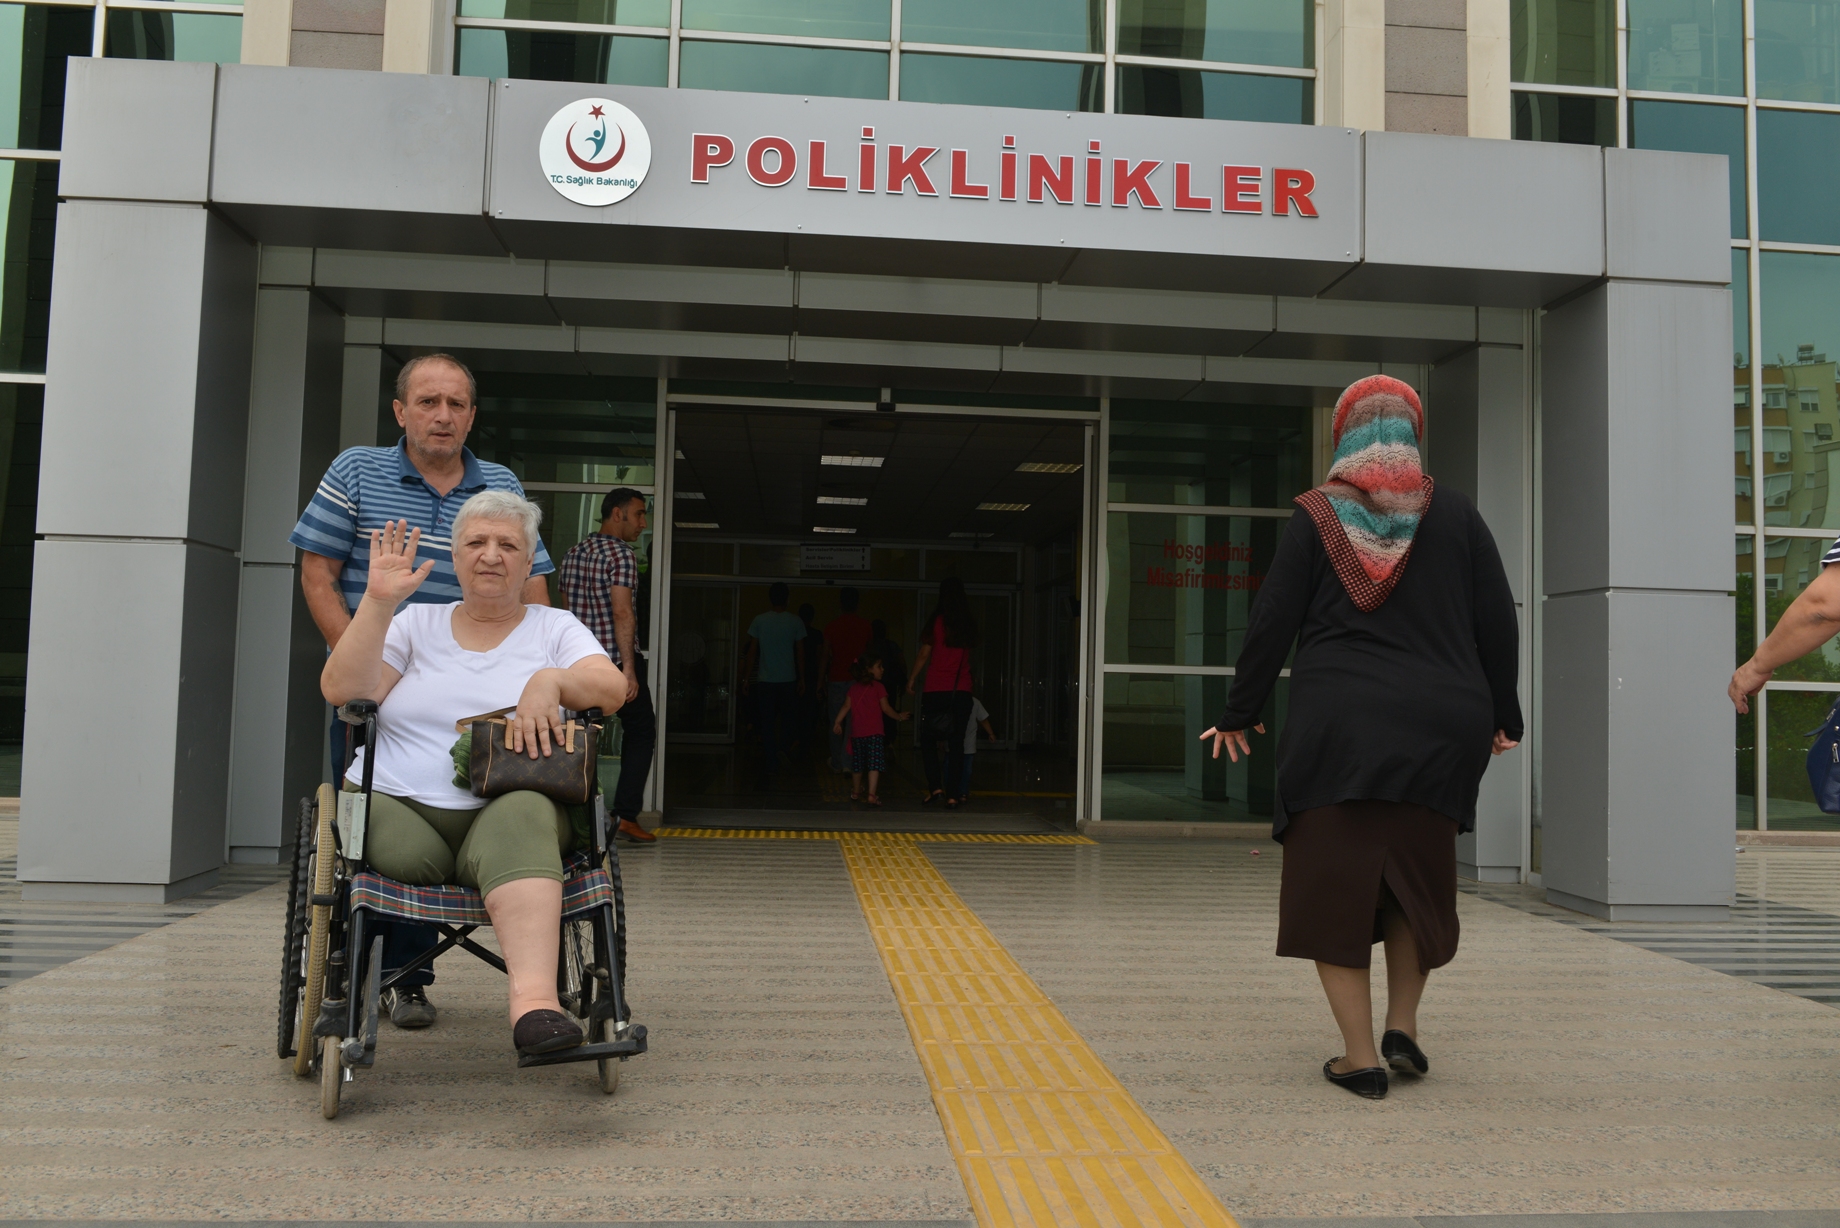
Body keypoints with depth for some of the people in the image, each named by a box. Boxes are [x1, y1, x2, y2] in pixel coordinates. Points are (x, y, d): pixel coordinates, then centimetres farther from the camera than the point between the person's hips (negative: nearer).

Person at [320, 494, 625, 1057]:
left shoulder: (554, 628, 16)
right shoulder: (415, 622, 18)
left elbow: (611, 688, -2)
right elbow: (340, 691, 4)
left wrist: (550, 680, -21)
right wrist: (377, 602, -5)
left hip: (509, 807, -1)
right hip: (394, 802, 2)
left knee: (523, 815, -38)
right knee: (407, 855, -35)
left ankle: (534, 1000, -54)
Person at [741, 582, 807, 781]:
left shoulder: (759, 621, -2)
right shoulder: (795, 622, -2)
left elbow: (752, 651, 0)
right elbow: (800, 653, 1)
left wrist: (746, 677, 7)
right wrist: (802, 678, 8)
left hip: (765, 681, 0)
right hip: (788, 680, 0)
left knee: (767, 725, 2)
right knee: (787, 723, 13)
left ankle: (769, 768, -1)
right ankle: (785, 763, 16)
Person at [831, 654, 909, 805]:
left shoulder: (854, 687, 10)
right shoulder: (878, 687, -4)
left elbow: (847, 706, 5)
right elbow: (886, 708, -2)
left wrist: (837, 722, 8)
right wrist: (899, 716, 12)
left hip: (857, 732, 5)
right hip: (874, 732, -5)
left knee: (857, 765, 17)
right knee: (874, 764, -8)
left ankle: (856, 793, 31)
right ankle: (872, 794, -19)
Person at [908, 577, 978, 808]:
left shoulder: (936, 621, -4)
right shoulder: (970, 624, 4)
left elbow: (923, 654, -1)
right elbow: (969, 651, 13)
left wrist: (912, 680, 9)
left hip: (936, 689, -2)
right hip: (962, 689, 3)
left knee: (928, 739, 10)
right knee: (957, 741, 5)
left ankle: (935, 786, -3)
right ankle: (952, 794, 2)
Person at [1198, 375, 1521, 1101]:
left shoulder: (1315, 517, 0)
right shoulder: (1455, 516, 7)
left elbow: (1271, 623, -1)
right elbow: (1498, 626, 8)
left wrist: (1240, 713, 8)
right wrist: (1501, 717, 19)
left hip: (1337, 728, -2)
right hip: (1440, 728, 3)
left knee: (1334, 882, 4)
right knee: (1416, 879, 19)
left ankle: (1360, 1056, 2)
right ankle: (1402, 1025, 14)